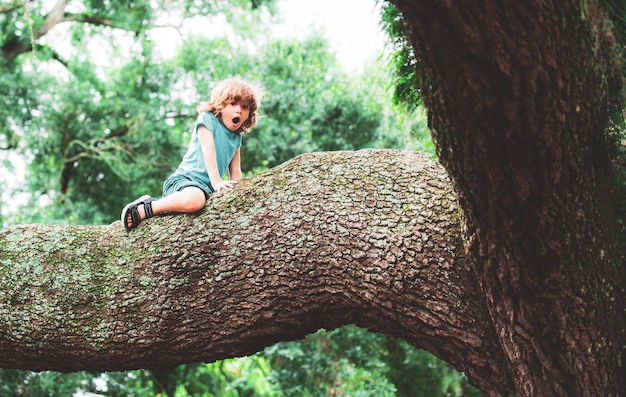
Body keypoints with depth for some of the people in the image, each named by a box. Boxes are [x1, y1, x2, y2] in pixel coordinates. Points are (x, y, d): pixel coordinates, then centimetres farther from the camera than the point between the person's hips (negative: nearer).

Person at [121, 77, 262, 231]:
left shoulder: (236, 137, 16)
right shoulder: (208, 119, -4)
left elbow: (235, 171, 17)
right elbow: (208, 151, -15)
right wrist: (216, 182, -25)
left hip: (207, 188, 9)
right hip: (183, 179, -9)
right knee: (195, 200, -41)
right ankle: (146, 208, -18)